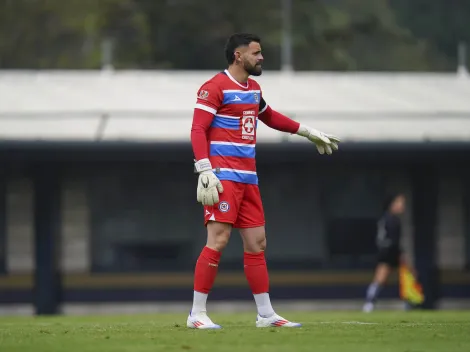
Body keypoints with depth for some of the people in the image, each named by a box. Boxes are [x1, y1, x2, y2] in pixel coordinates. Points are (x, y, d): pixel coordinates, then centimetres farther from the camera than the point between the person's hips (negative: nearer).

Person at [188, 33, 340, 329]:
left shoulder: (253, 89, 18)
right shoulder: (215, 87, -8)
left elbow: (269, 116, 36)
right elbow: (198, 130, -14)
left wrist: (309, 133, 39)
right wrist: (205, 171, -23)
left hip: (248, 179, 8)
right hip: (223, 177, -8)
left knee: (257, 243, 8)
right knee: (218, 240, -14)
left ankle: (266, 314, 13)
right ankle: (197, 314, -9)